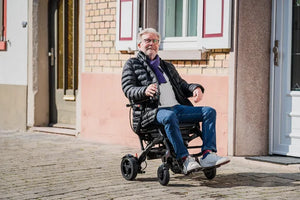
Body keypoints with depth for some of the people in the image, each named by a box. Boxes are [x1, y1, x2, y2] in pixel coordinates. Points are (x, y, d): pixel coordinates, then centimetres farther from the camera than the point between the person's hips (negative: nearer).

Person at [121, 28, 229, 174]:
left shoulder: (167, 66, 32)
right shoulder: (132, 64, 14)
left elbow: (181, 85, 27)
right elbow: (128, 89, -1)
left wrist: (195, 89, 2)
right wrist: (145, 91, -24)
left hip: (178, 107, 6)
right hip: (153, 110, -6)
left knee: (209, 111, -14)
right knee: (169, 116, -40)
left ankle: (208, 154, -29)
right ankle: (185, 159, -42)